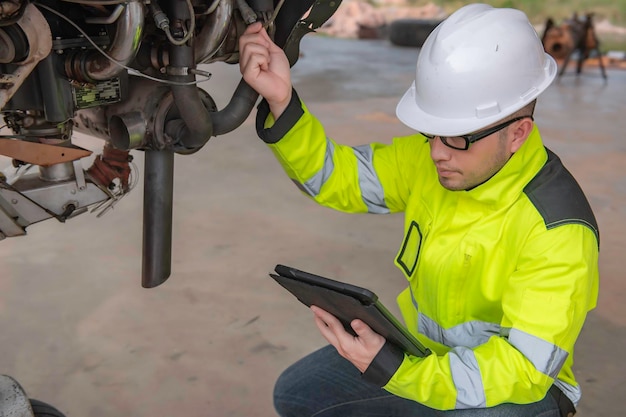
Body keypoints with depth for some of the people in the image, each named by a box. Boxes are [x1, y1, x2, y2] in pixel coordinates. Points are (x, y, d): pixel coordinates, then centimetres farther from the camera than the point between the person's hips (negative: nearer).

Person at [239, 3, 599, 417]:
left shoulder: (557, 228, -29)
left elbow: (524, 368, -30)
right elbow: (336, 177, -8)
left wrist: (394, 370, -41)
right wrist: (281, 101, -25)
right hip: (423, 351, 6)